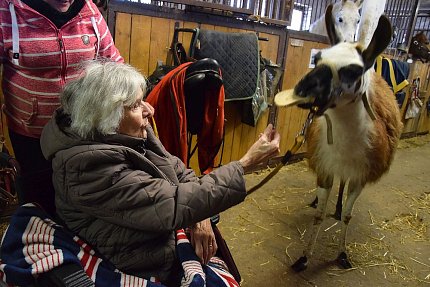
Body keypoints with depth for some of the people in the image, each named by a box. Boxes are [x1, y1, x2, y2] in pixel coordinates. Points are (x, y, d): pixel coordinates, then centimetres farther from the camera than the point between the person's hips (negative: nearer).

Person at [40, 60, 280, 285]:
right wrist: (247, 164, -29)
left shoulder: (127, 136, -6)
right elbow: (173, 206, -33)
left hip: (168, 241, 7)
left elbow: (176, 169, 2)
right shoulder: (91, 167, -31)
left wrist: (199, 216, -15)